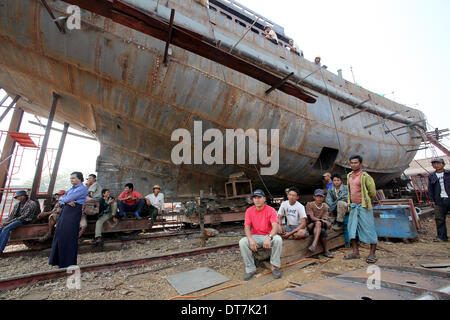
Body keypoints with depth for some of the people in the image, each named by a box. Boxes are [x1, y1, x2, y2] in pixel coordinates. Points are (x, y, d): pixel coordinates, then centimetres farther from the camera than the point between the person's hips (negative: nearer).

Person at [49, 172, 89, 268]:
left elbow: (68, 198, -13)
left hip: (73, 212, -8)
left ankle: (69, 262, 8)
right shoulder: (71, 189, 20)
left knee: (68, 236, -4)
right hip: (64, 211, 8)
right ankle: (58, 260, 23)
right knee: (60, 234, 10)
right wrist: (67, 201, -8)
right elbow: (61, 200, 13)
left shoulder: (82, 189, -6)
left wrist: (63, 199, 8)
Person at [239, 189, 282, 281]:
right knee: (242, 242, -25)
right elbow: (247, 227, -5)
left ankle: (274, 266, -12)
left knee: (278, 239, -32)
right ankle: (251, 269, -9)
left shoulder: (271, 210, -7)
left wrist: (269, 238, -38)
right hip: (255, 236, 2)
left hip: (268, 236, -1)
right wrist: (251, 239, -25)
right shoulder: (249, 211, 0)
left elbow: (275, 226, -19)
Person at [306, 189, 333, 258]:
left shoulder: (325, 206, 5)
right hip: (311, 226, -2)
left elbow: (324, 219, -4)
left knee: (318, 223, -34)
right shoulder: (309, 204, -4)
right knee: (322, 231, -33)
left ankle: (314, 244, -38)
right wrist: (324, 221, -28)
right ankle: (326, 251, -25)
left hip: (321, 226, 2)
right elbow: (312, 218, -13)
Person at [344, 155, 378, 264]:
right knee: (352, 229, 8)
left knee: (369, 229, 1)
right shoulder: (349, 176, 12)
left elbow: (372, 192, -4)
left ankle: (372, 254, 14)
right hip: (353, 206, 7)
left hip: (364, 206, -7)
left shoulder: (365, 176, -9)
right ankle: (355, 252, 18)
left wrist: (364, 199, 6)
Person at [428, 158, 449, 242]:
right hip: (439, 201, 2)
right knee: (439, 219, 1)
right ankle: (442, 237, 7)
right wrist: (431, 200, 4)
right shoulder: (431, 176, 11)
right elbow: (430, 189, 11)